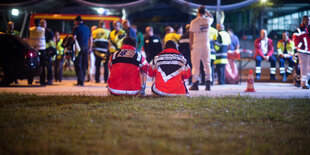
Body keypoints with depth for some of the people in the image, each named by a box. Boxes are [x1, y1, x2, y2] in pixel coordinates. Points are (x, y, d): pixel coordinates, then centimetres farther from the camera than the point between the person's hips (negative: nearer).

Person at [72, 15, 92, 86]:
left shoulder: (76, 28, -5)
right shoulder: (87, 28, 14)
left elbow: (74, 38, -14)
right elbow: (91, 39, 18)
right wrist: (90, 48, 23)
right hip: (86, 48, 6)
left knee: (78, 65, -4)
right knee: (83, 65, 11)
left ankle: (80, 81, -12)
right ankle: (82, 81, 13)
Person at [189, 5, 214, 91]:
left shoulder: (194, 22, -8)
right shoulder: (208, 20, 3)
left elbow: (191, 35, -9)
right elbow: (211, 17, 30)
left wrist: (190, 45, -3)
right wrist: (206, 11, 23)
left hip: (196, 45, -3)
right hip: (206, 45, 3)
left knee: (195, 65, 1)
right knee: (207, 64, 5)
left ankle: (195, 84, 0)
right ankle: (208, 83, 0)